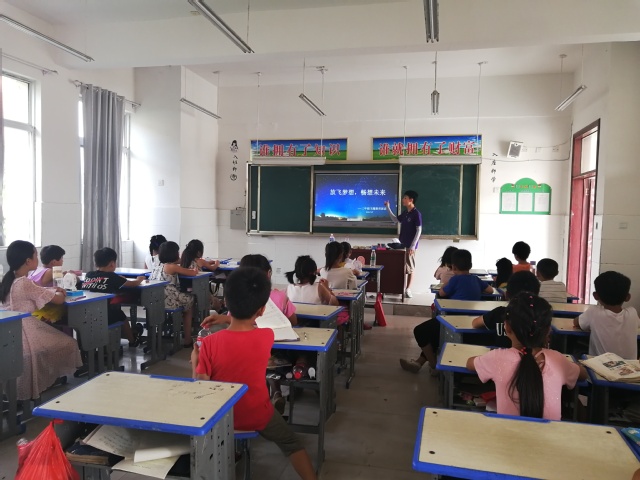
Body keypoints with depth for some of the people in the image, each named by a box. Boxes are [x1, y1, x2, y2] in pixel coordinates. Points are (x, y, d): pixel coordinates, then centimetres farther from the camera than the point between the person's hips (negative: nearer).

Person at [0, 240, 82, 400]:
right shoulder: (25, 283, -21)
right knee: (68, 344, 6)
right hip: (25, 332, -9)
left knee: (61, 341, 22)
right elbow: (59, 300, -15)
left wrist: (53, 291, 9)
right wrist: (60, 293, 7)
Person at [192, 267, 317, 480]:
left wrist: (195, 362, -2)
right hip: (258, 416, 0)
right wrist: (225, 320, 9)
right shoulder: (267, 336, -20)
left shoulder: (210, 343, -25)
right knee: (291, 443, 24)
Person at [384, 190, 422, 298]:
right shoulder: (405, 213, 9)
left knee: (410, 267, 2)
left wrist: (413, 246, -18)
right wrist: (388, 208, 18)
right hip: (402, 244, 7)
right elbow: (396, 220, 27)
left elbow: (419, 231, -15)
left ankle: (408, 289, 8)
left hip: (410, 246, -7)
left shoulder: (416, 213, -13)